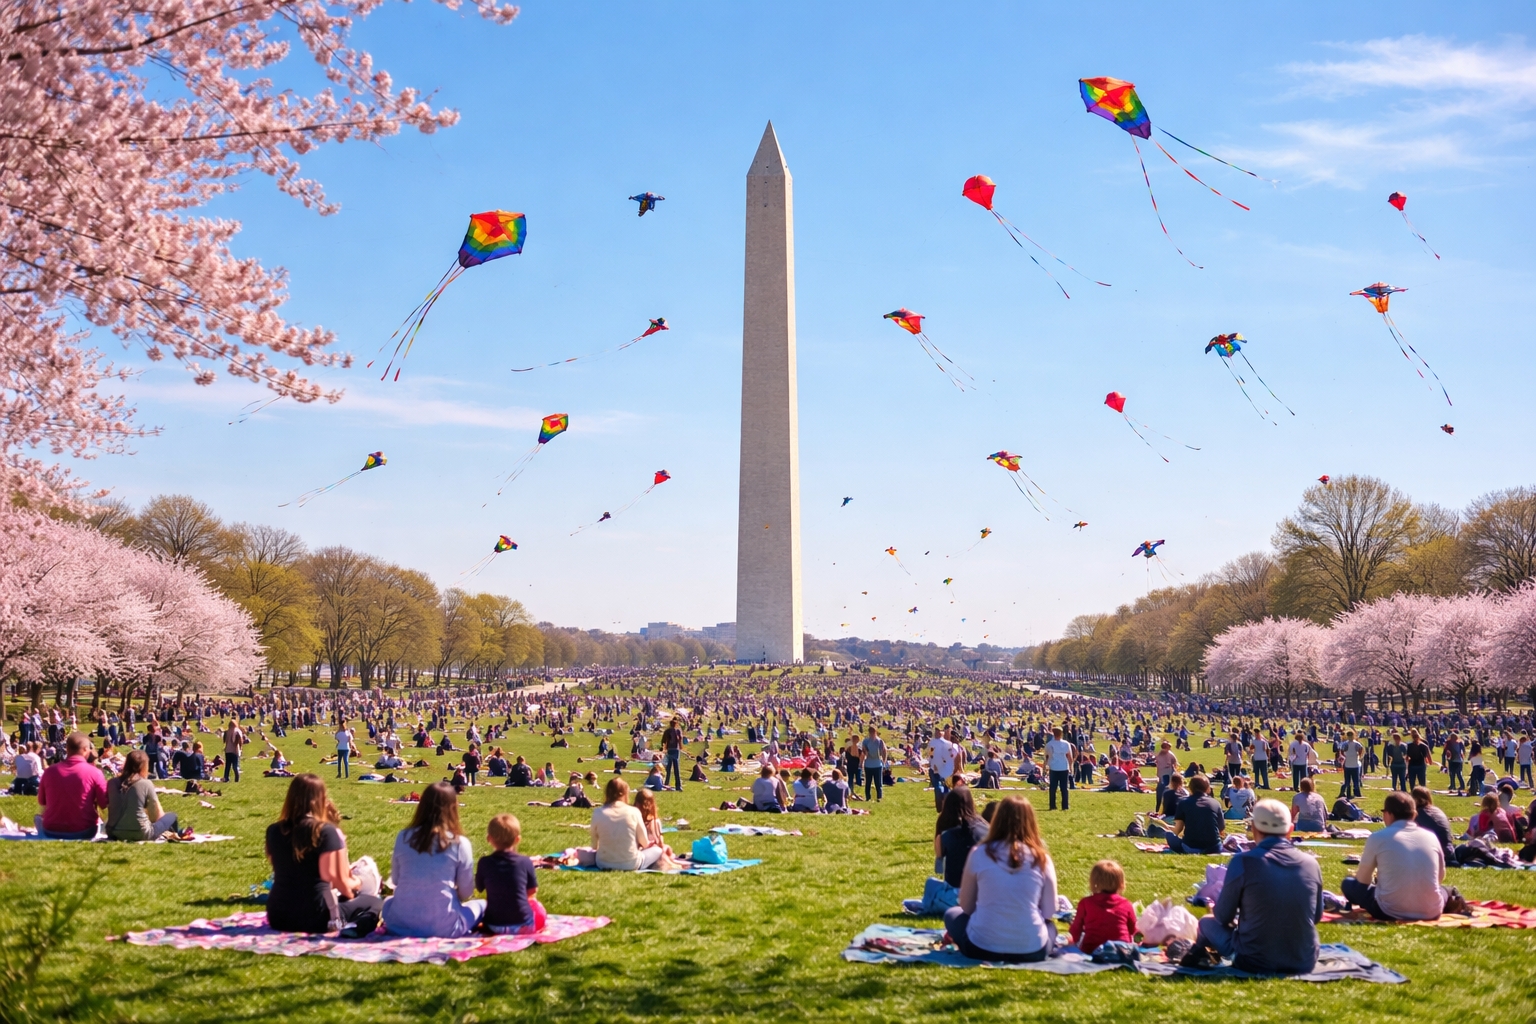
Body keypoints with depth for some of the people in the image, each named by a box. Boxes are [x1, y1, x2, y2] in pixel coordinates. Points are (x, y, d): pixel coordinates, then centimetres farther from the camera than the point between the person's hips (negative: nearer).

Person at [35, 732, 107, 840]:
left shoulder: (49, 771, -6)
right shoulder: (94, 772, -13)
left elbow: (41, 802, 9)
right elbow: (104, 804, -7)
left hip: (52, 832, 1)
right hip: (83, 832, -1)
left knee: (38, 818, 33)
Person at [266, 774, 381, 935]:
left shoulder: (273, 831, 2)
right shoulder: (328, 832, -13)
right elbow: (341, 882, -11)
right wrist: (351, 891, 11)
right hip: (315, 917, -7)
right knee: (374, 903, 15)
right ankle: (353, 928, -11)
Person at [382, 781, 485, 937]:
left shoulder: (404, 837, -2)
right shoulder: (460, 843, -10)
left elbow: (395, 879, 12)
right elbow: (466, 892, -2)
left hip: (401, 923, 2)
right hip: (443, 927, -2)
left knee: (388, 902, 36)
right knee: (481, 905, 24)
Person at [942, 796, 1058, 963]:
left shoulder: (979, 854, -4)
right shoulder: (1041, 858, -2)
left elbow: (966, 907, 6)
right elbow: (1049, 912, 5)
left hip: (981, 948, -1)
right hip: (1032, 951, 1)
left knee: (952, 914, 29)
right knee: (1050, 925, 35)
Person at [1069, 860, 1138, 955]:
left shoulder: (1085, 903, -1)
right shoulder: (1126, 905, 1)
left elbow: (1076, 928, 8)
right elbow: (1133, 930, 16)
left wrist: (1073, 939, 30)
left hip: (1090, 950, 0)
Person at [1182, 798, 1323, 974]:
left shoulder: (1243, 861, -14)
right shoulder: (1311, 863, -3)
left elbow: (1223, 917, -3)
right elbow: (1316, 916, 12)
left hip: (1256, 963, -4)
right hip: (1304, 963, 4)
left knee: (1207, 921, 24)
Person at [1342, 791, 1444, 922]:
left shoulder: (1378, 837, -5)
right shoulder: (1430, 836, 4)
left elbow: (1363, 880, 5)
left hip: (1391, 912, -3)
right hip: (1431, 912, 3)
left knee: (1349, 883, 20)